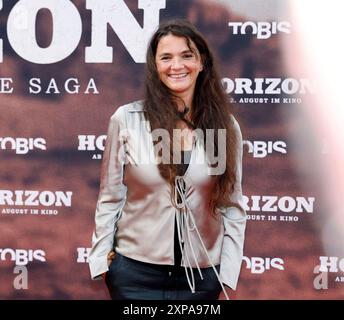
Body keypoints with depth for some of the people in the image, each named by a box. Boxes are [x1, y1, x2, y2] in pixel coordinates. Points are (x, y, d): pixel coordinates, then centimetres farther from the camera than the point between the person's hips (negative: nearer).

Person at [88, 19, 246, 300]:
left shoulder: (226, 126, -1)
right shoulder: (126, 119, -5)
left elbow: (233, 207, 2)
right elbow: (110, 198, 0)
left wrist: (228, 277, 0)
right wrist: (103, 261, 1)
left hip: (202, 275, 2)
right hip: (136, 270, -1)